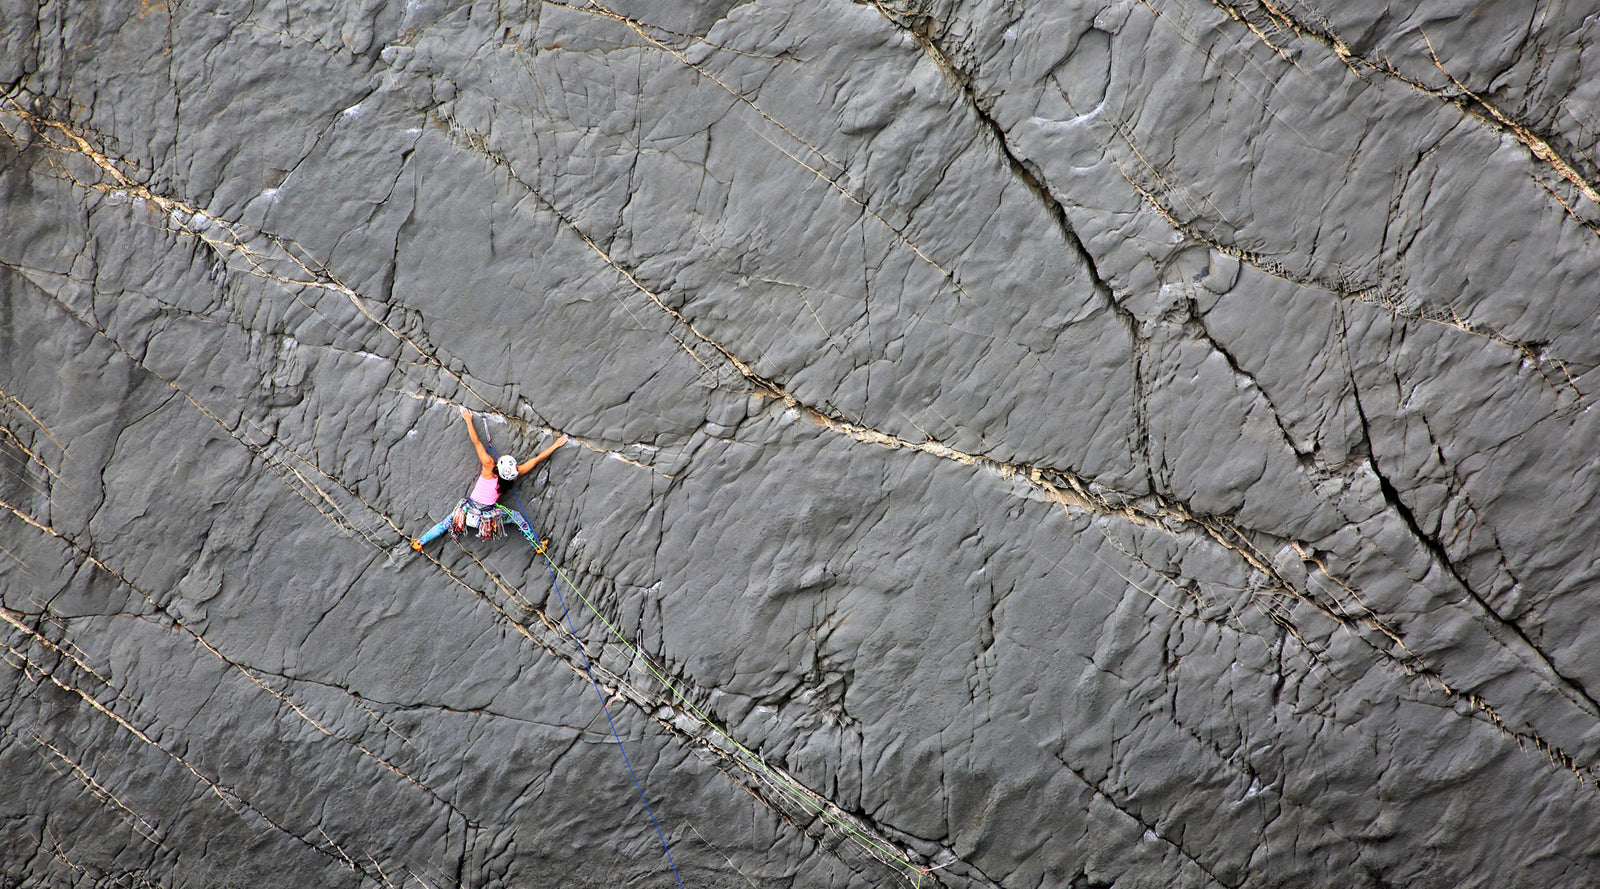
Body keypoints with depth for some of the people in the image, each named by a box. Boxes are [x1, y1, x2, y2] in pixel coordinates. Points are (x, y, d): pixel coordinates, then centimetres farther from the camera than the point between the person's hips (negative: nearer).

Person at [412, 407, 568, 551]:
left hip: (470, 510, -2)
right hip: (489, 516, 2)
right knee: (517, 517, 19)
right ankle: (538, 545, 22)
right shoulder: (514, 473, -19)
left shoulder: (489, 466, -26)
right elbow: (536, 459, -9)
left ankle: (420, 543, 23)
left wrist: (468, 420, -7)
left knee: (445, 524, 16)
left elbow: (476, 442, -18)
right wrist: (555, 445, 0)